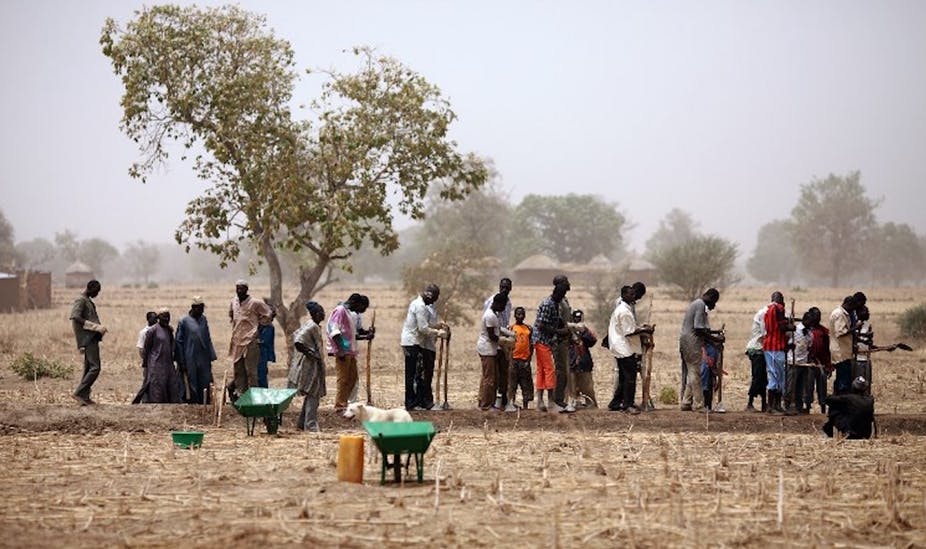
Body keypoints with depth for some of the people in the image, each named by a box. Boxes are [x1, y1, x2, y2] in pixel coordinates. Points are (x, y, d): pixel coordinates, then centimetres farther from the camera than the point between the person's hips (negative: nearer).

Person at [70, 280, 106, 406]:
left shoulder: (88, 300, 20)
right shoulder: (80, 300, -11)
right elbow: (76, 317, -23)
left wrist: (99, 328, 13)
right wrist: (96, 327, -24)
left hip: (92, 338, 10)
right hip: (88, 339, -10)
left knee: (89, 367, 10)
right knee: (95, 367, -15)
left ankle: (85, 396, 11)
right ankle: (79, 393, -14)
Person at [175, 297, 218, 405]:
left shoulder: (203, 319, 8)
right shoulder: (184, 322, -6)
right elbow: (179, 342, -4)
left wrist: (211, 357, 10)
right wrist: (182, 363, -6)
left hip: (204, 360, 4)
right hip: (191, 362, -4)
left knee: (206, 386, 4)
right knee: (193, 388, 1)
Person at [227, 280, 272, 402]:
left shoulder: (255, 303, -8)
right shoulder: (233, 302, 10)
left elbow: (268, 314, 3)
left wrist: (258, 323, 3)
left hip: (250, 341, -6)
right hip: (237, 341, 6)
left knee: (251, 371, -7)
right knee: (238, 371, 9)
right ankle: (239, 392, 15)